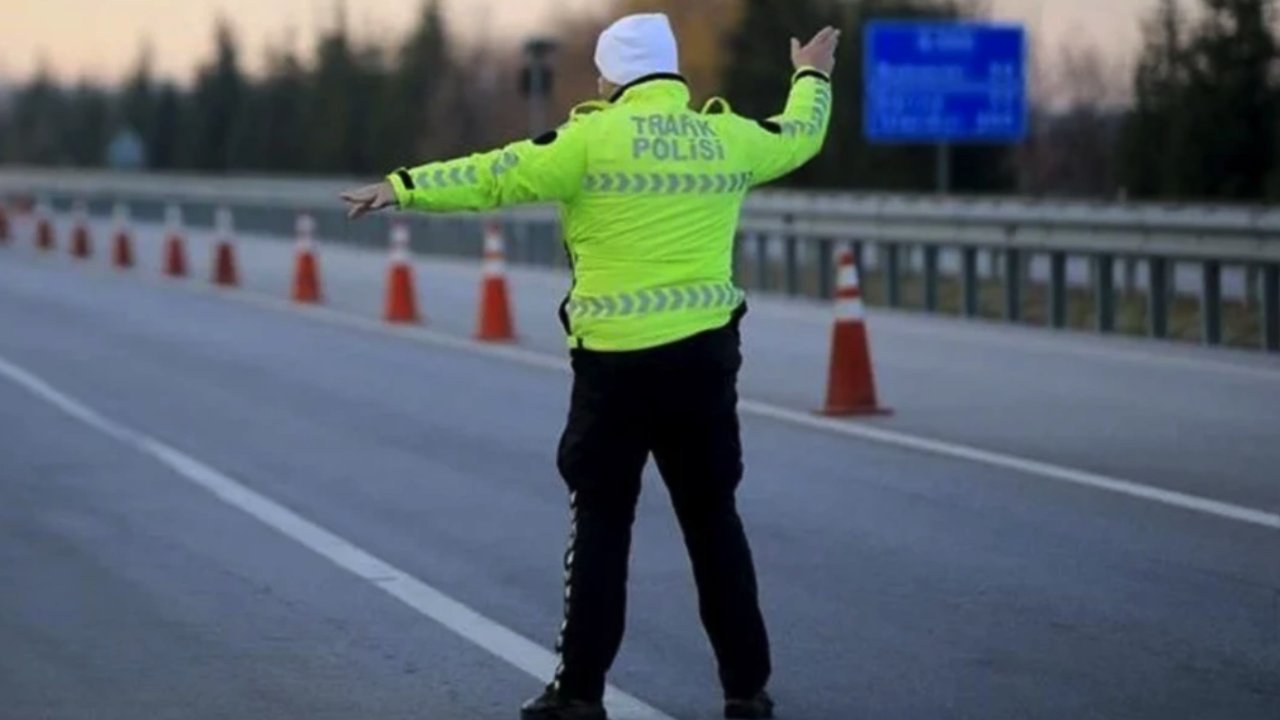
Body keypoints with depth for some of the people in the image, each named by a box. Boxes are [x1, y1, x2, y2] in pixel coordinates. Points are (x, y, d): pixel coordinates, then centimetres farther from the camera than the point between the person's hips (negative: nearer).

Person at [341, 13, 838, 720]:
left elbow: (496, 176, -8)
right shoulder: (728, 138, 6)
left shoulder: (596, 138, -7)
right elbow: (799, 135, 26)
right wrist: (812, 77, 47)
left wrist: (404, 186, -2)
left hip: (617, 360, -4)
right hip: (705, 354, 4)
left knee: (601, 523, 5)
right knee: (713, 521, 12)